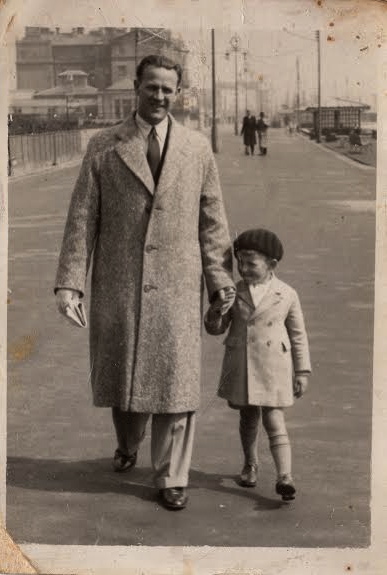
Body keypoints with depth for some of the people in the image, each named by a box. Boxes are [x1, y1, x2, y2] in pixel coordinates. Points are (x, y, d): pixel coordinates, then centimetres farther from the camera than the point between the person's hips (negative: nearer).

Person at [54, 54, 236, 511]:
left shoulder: (198, 148, 6)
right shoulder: (103, 147, 2)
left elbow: (212, 220, 7)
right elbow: (82, 218, 0)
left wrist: (220, 280, 2)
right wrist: (70, 282, -7)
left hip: (177, 286, 0)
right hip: (118, 285, 0)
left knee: (176, 384, 2)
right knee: (121, 375, 14)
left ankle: (171, 478, 17)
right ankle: (127, 446, 43)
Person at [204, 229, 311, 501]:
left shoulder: (287, 294, -2)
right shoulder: (235, 292, 3)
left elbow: (298, 335, 4)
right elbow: (217, 328, 8)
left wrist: (302, 371, 3)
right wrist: (214, 316, -15)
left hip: (273, 368, -3)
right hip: (240, 367, 3)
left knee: (274, 420, -8)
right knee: (248, 418, 16)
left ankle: (285, 476, -10)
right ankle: (250, 464, 35)